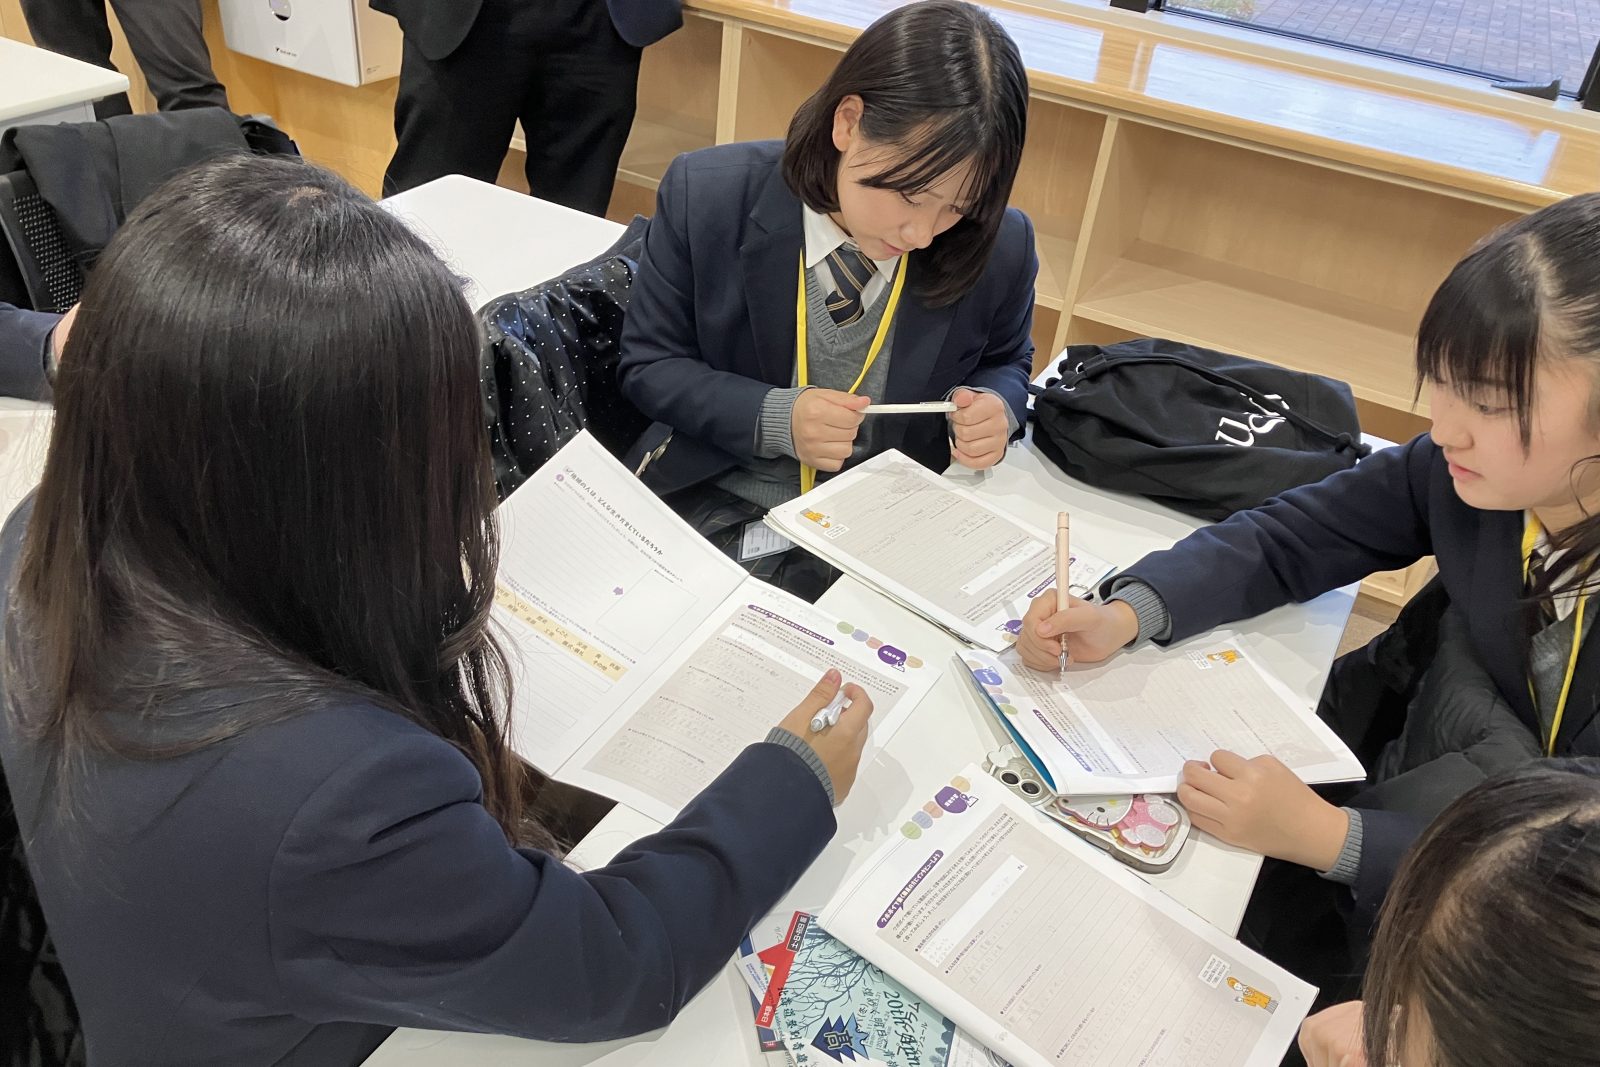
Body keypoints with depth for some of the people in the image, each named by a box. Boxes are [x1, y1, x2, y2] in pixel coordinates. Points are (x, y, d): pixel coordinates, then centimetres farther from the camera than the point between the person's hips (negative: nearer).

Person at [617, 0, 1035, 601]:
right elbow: (649, 365, -4)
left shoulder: (1000, 248, -12)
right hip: (714, 503, 0)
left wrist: (992, 406, -15)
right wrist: (774, 418, -22)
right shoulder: (706, 196, -14)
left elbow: (1004, 363, 10)